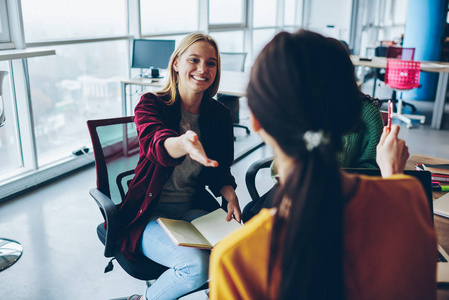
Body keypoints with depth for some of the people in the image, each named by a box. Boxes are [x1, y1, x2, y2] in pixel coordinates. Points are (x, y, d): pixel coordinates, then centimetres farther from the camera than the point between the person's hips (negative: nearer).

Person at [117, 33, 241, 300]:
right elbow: (158, 144, -33)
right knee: (197, 264, -29)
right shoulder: (151, 104, -10)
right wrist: (185, 144, -57)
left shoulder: (220, 115, 4)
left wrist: (230, 195, -10)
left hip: (193, 210, 5)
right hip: (149, 216, -4)